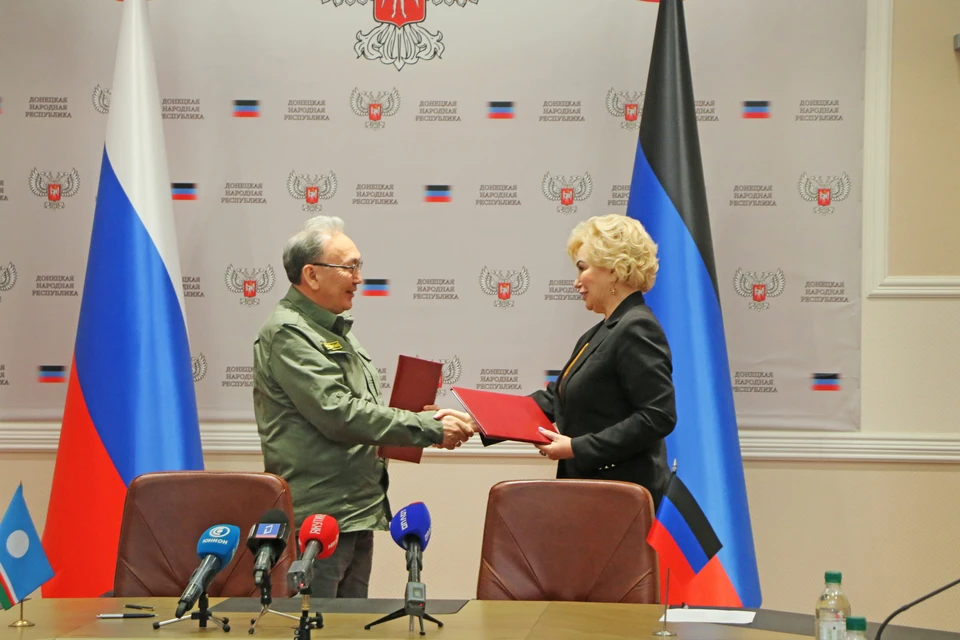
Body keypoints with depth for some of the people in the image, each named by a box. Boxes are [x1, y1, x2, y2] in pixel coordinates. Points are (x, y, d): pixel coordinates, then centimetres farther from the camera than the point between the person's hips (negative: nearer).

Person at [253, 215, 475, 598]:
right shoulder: (287, 333, -13)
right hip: (318, 517, -10)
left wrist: (427, 422, 5)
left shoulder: (336, 331, 18)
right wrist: (429, 429, -19)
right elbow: (338, 415, -21)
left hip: (359, 510, 10)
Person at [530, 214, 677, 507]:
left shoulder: (637, 329, -14)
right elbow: (555, 398, 16)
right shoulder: (602, 332, 16)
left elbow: (659, 417, -22)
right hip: (592, 486, 9)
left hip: (621, 490, -9)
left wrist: (579, 448, -21)